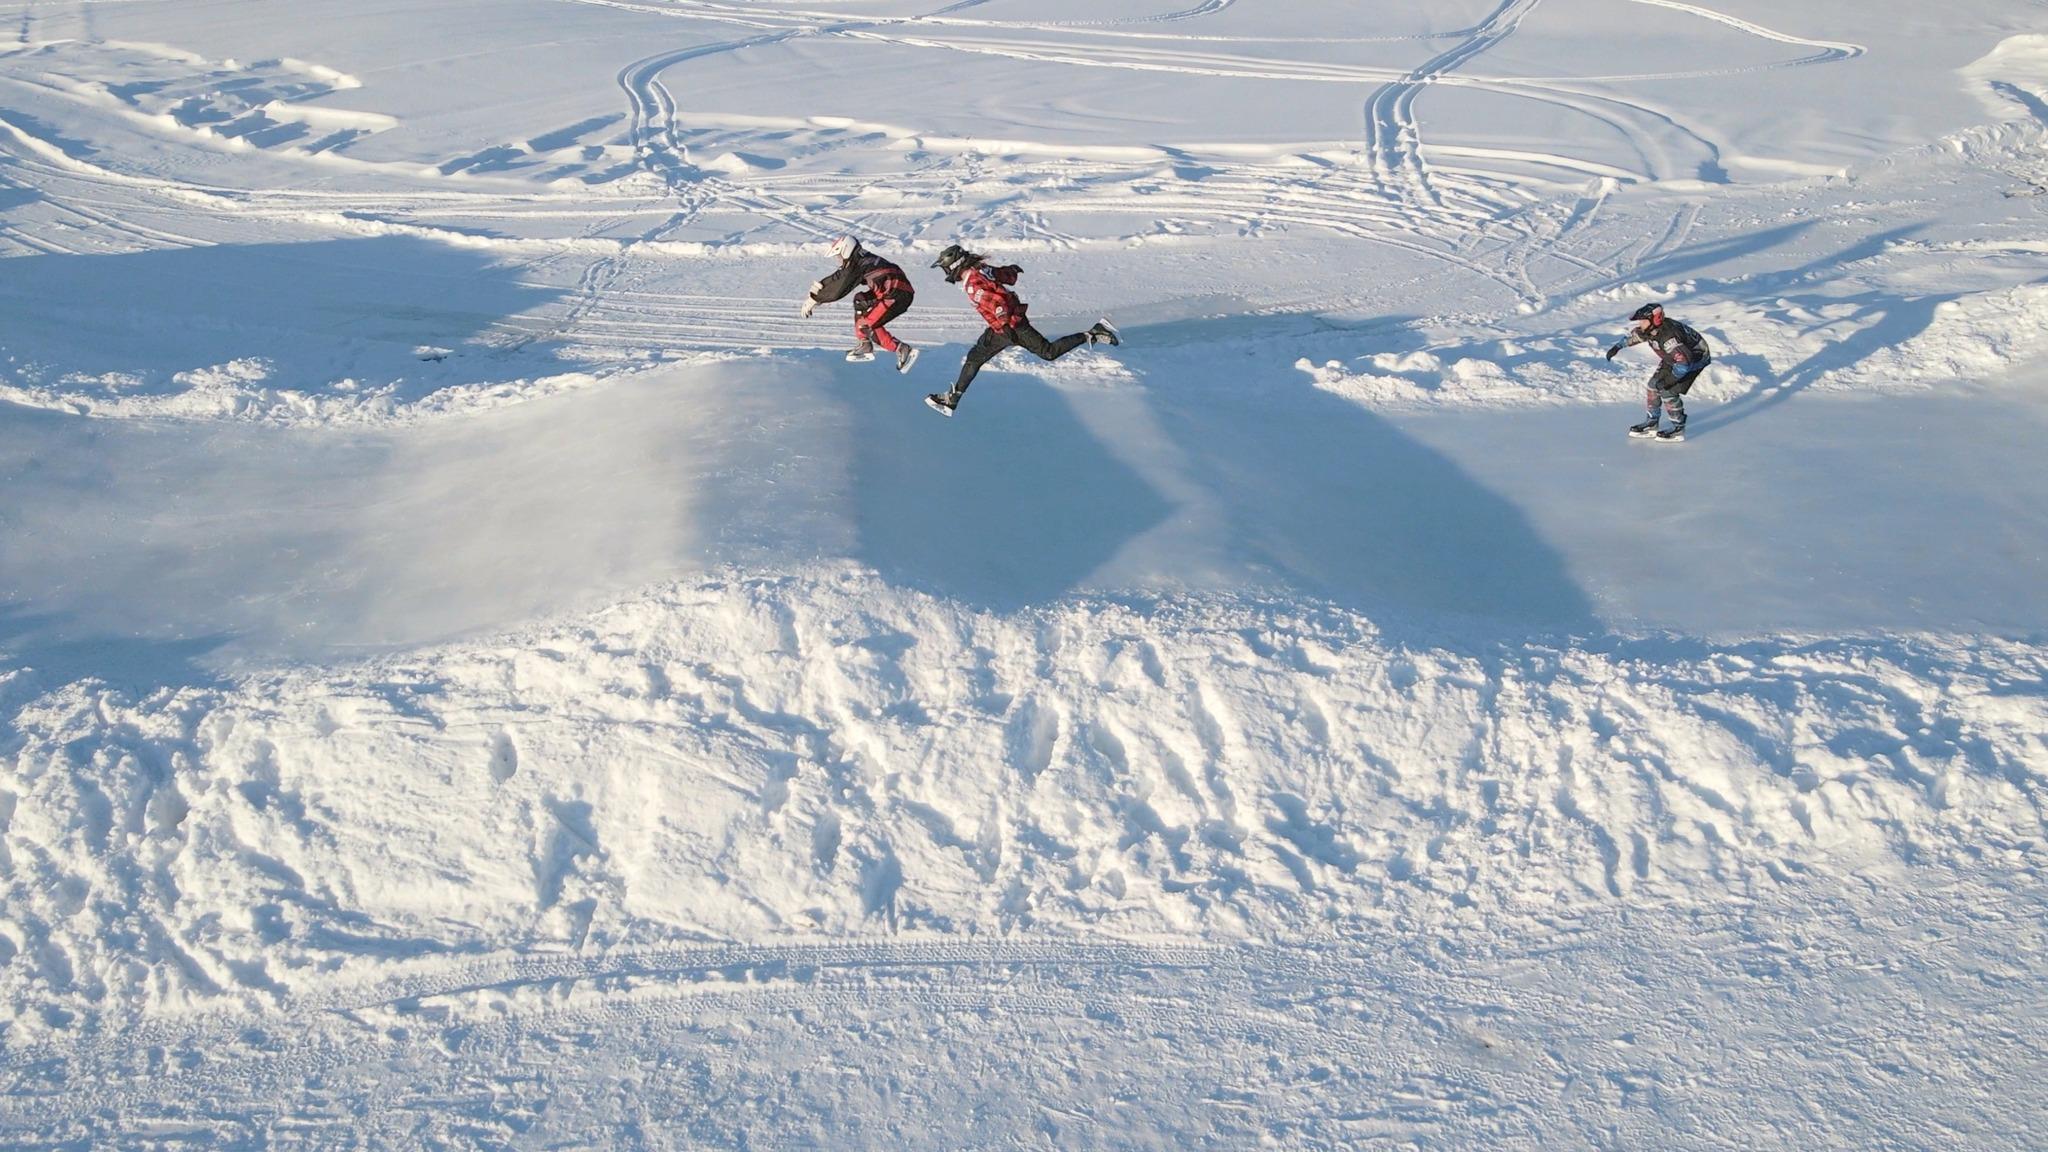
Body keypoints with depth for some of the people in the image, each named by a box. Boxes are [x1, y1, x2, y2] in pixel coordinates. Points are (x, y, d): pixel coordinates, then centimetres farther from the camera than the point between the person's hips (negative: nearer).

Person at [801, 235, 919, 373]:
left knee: (868, 325, -10)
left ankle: (904, 351, -13)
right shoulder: (861, 259, 19)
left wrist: (814, 299, 0)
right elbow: (837, 278, 24)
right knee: (860, 300, 20)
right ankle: (864, 345, 16)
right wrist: (816, 295, 18)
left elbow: (839, 289, -8)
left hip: (898, 294, -10)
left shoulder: (856, 265, -8)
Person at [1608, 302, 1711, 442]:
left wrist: (1668, 380, -41)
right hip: (1675, 357, 9)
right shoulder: (1651, 328, -13)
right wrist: (1618, 346, 14)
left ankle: (1678, 429, 0)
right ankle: (1651, 423, 20)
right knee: (1654, 385, 7)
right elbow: (1635, 335, 11)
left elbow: (1684, 363, -42)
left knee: (1668, 391, -15)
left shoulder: (1668, 337, -39)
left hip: (1695, 358, -9)